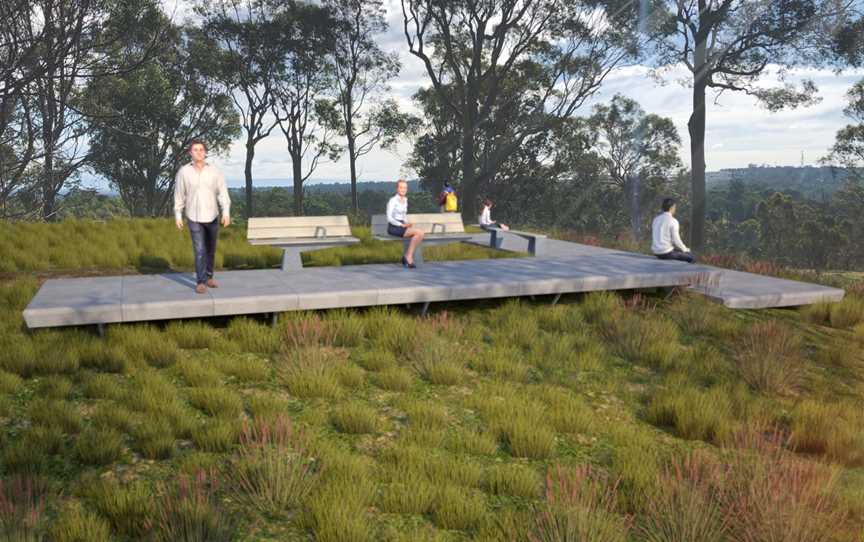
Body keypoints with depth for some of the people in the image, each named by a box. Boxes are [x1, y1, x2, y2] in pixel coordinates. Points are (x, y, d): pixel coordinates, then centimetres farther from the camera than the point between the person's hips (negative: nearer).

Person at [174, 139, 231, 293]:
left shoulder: (215, 171, -5)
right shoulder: (183, 172, -6)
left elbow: (223, 193, -8)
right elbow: (179, 195, 1)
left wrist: (226, 213, -19)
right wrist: (178, 216, -1)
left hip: (212, 216, 2)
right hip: (194, 217, -2)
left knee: (210, 250, 14)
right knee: (199, 250, -10)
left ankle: (208, 277, 30)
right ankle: (201, 282, -4)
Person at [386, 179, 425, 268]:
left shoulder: (405, 200, 15)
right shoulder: (393, 200, -9)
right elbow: (389, 218, -15)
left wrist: (407, 224, 4)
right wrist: (402, 225, -20)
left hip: (401, 226, 7)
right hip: (393, 227, -7)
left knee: (421, 234, -18)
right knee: (418, 232, -24)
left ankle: (407, 256, -13)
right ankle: (408, 257, -16)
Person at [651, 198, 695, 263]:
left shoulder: (656, 219, 9)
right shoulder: (673, 221, -13)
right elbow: (676, 240, -14)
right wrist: (685, 249, 5)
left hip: (656, 251, 8)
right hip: (667, 252, -8)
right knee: (691, 258, 4)